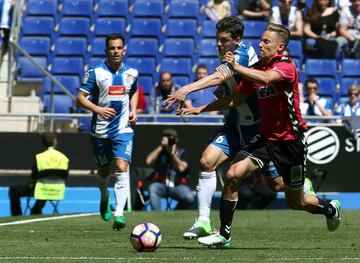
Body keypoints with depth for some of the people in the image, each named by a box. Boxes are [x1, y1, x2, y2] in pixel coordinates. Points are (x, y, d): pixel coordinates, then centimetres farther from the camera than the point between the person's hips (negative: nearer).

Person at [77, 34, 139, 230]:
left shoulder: (131, 73, 3)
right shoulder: (96, 72, -7)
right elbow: (81, 97, -6)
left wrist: (133, 111, 7)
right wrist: (98, 109, -22)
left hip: (123, 130, 0)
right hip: (100, 131, 0)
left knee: (122, 168, -17)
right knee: (103, 171, 14)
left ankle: (119, 214, -21)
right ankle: (104, 198, 46)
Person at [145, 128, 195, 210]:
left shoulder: (182, 152, 4)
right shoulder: (160, 151, 7)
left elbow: (182, 168, -13)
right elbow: (149, 161, -12)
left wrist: (173, 154, -16)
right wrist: (161, 147, -12)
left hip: (178, 186, 0)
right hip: (161, 184, 0)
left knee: (189, 198, -28)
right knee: (153, 188, -34)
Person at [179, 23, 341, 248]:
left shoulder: (286, 65, -16)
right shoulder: (255, 69, 5)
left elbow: (266, 78, -38)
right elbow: (236, 99, 13)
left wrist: (236, 67, -34)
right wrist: (200, 109, 7)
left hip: (291, 141, -5)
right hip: (266, 138, 5)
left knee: (296, 202, 9)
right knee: (233, 175, -17)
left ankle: (330, 208, 43)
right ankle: (224, 235, -8)